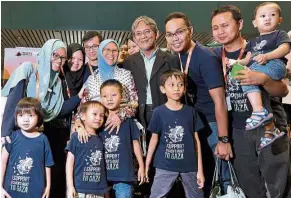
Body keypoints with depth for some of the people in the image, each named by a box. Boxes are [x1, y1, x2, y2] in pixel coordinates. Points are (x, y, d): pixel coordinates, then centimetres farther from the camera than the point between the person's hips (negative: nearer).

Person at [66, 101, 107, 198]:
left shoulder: (100, 139, 10)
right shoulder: (77, 137, -4)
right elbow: (70, 161, -5)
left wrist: (105, 188, 13)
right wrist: (70, 186, -10)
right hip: (79, 189, -4)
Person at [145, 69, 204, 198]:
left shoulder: (191, 112, 0)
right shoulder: (158, 112, -4)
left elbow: (196, 140, 2)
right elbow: (154, 139, 3)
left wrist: (200, 169, 0)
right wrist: (146, 165, 3)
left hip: (190, 165, 2)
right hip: (165, 165, -1)